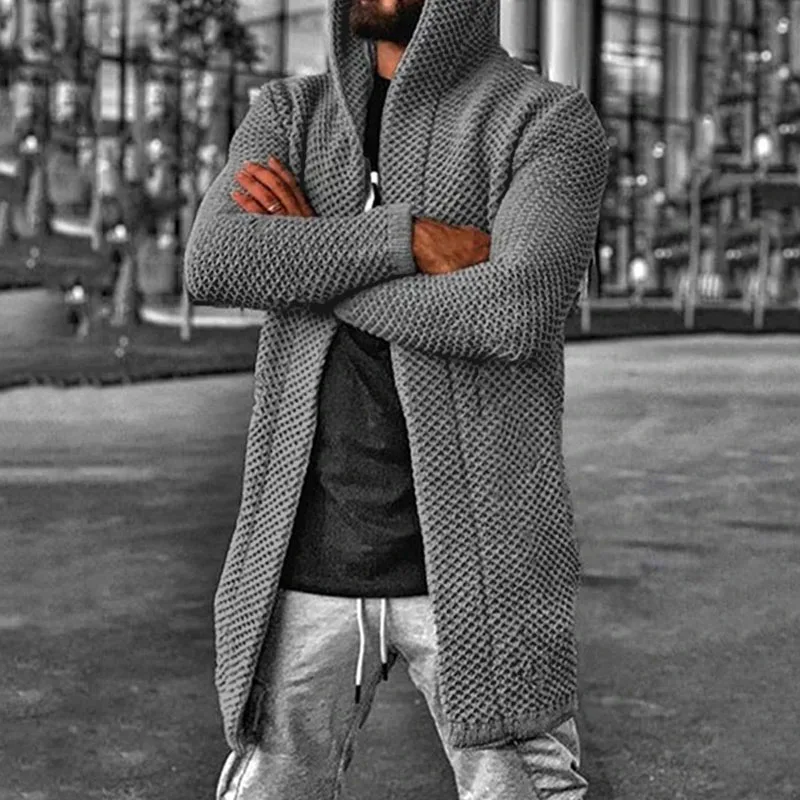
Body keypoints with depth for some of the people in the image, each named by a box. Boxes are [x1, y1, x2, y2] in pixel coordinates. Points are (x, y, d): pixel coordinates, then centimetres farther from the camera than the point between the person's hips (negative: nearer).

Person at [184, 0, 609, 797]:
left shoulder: (556, 124, -4)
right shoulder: (286, 117, 10)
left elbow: (517, 314, -22)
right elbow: (213, 265, -10)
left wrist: (305, 259, -11)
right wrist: (412, 239, -19)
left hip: (476, 559, -3)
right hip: (310, 558, 4)